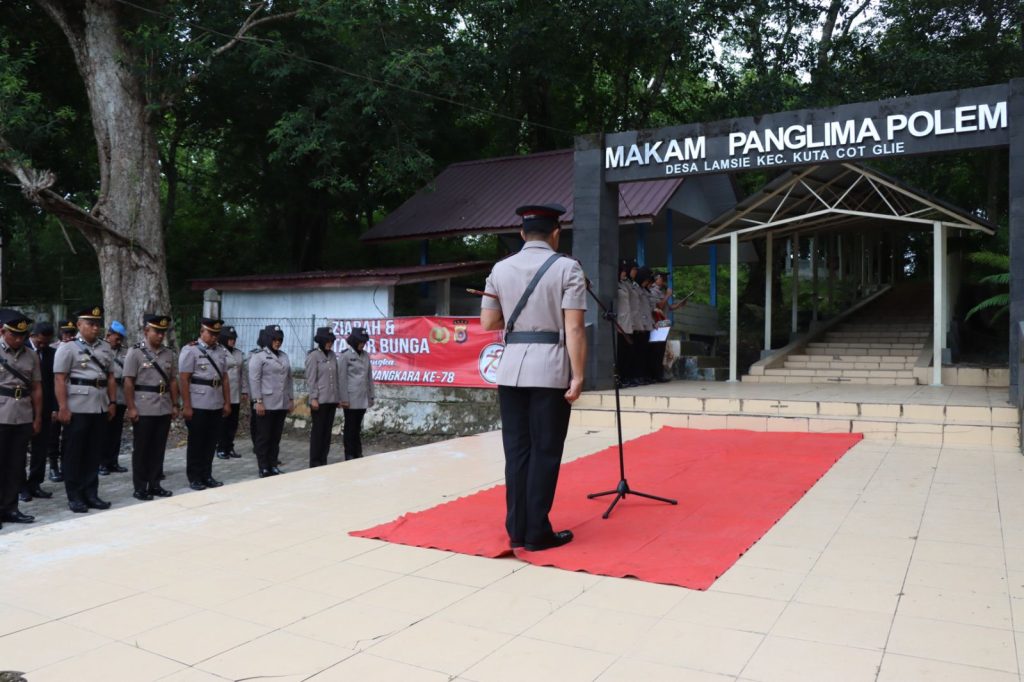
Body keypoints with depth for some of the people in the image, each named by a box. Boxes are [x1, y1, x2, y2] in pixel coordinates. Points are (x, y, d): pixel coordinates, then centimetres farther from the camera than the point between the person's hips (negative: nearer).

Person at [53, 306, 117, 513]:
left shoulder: (105, 348, 13)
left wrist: (112, 402, 10)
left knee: (94, 453, 10)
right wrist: (63, 407, -14)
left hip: (100, 408, 5)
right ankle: (74, 497, 12)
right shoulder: (68, 348, -3)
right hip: (77, 409, -5)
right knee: (74, 454, 4)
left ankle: (91, 494, 19)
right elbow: (59, 380, -8)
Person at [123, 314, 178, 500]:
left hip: (164, 409, 5)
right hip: (143, 410, -5)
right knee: (141, 450, 4)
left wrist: (175, 405, 9)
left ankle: (155, 485, 20)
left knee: (158, 449, 10)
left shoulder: (168, 353, 10)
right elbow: (128, 382, -8)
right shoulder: (135, 352, -5)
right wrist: (131, 407, -13)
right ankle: (140, 488, 12)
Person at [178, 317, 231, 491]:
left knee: (211, 443, 10)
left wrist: (227, 403, 9)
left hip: (216, 406, 5)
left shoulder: (221, 351, 10)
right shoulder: (190, 350, -6)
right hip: (197, 406, -5)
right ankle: (194, 478, 14)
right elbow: (183, 379, -10)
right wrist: (186, 406, -13)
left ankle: (207, 476, 20)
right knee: (196, 443, 5)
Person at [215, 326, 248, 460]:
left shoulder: (239, 354, 14)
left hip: (236, 395, 6)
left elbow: (243, 373, 15)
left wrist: (245, 390, 12)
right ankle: (220, 449, 10)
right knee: (222, 422, 1)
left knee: (233, 422, 9)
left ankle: (229, 447, 19)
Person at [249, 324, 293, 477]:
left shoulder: (284, 356, 13)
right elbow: (254, 380, -9)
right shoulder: (258, 356, -5)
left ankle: (273, 466, 17)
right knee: (263, 438, 2)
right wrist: (258, 401, -15)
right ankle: (264, 469, 8)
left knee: (276, 437, 10)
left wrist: (290, 399, 12)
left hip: (282, 404, 5)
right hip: (266, 404, -5)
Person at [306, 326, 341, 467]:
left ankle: (323, 460, 17)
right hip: (319, 399, -6)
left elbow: (336, 377, 12)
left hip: (332, 399, 6)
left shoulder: (332, 355, 10)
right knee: (318, 430, 1)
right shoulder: (313, 356, -7)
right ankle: (315, 462, 8)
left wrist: (339, 396, 10)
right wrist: (313, 398, -15)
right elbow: (310, 379, -10)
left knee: (327, 430, 9)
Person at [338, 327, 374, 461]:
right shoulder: (345, 355, -8)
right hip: (351, 399, -5)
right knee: (350, 428, 3)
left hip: (363, 399, 5)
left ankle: (358, 455, 19)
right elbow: (342, 378, -10)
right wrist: (344, 399, -12)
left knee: (358, 428, 12)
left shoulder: (366, 355, 9)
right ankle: (349, 456, 10)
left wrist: (372, 396, 11)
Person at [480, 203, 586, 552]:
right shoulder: (567, 268, -3)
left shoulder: (500, 269, 9)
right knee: (545, 452, 4)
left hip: (511, 369, 4)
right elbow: (574, 328, -10)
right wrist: (578, 376, -8)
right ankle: (537, 532, 9)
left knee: (516, 450, 10)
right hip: (550, 370, -4)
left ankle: (516, 529, 17)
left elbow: (488, 322, 11)